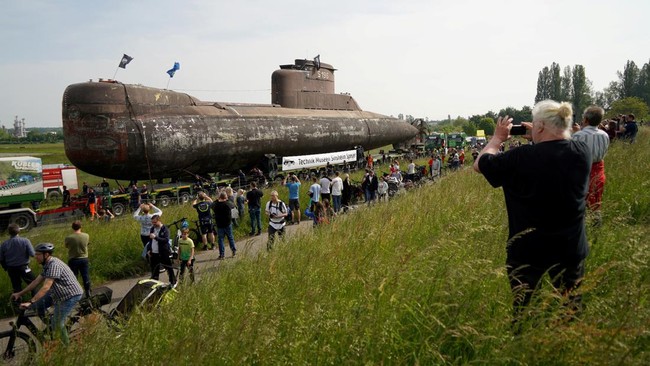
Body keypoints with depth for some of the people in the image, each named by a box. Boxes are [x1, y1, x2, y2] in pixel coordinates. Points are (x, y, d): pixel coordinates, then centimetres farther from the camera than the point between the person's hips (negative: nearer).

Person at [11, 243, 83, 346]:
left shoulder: (54, 265, -24)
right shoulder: (48, 265, 8)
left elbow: (46, 287, -29)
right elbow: (36, 282, 12)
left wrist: (30, 302, -30)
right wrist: (19, 294, 12)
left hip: (71, 295, -10)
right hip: (60, 293, 10)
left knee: (57, 324, -6)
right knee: (39, 304, 7)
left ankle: (66, 346, 13)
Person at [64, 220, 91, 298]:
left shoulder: (68, 238, -18)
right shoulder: (86, 236, -11)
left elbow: (66, 246, 0)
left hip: (73, 260, -2)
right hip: (84, 259, 2)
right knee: (86, 277, 13)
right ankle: (88, 292, 23)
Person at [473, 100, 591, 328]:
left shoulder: (521, 158, -22)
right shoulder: (582, 152, -8)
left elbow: (479, 165, -6)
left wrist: (498, 138, 6)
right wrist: (538, 139, 11)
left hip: (528, 249, -3)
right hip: (570, 247, 4)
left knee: (520, 310, 16)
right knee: (571, 309, 20)